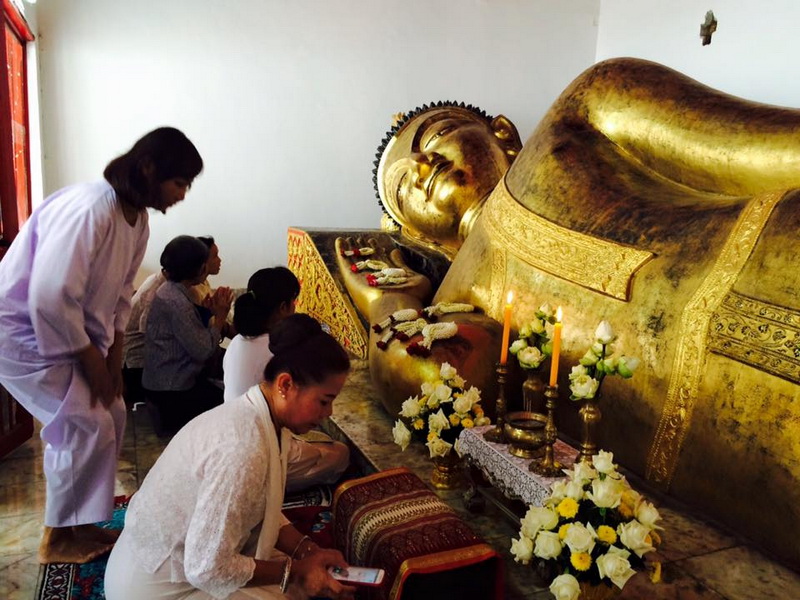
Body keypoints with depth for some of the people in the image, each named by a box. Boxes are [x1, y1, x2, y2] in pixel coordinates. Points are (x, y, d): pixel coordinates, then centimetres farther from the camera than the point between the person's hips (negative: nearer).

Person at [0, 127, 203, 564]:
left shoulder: (137, 218, 0)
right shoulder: (89, 210, -30)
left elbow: (119, 294, 8)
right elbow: (50, 298, -32)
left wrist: (113, 360, 3)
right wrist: (92, 361, -20)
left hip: (73, 329, 9)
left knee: (111, 417, 8)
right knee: (86, 426, -10)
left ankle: (79, 523, 24)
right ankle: (58, 539, 11)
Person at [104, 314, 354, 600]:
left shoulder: (257, 416, -5)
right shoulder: (244, 447, -32)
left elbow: (262, 512, 5)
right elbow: (208, 569, -28)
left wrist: (308, 552, -8)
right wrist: (295, 570, -18)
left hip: (186, 559, 8)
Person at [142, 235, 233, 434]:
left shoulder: (171, 290, 5)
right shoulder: (177, 302, -26)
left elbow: (196, 334, 5)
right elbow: (203, 350, -25)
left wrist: (213, 313, -6)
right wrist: (219, 317, -15)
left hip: (167, 379, 10)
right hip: (171, 389, -10)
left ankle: (172, 416, 18)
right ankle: (175, 418, 8)